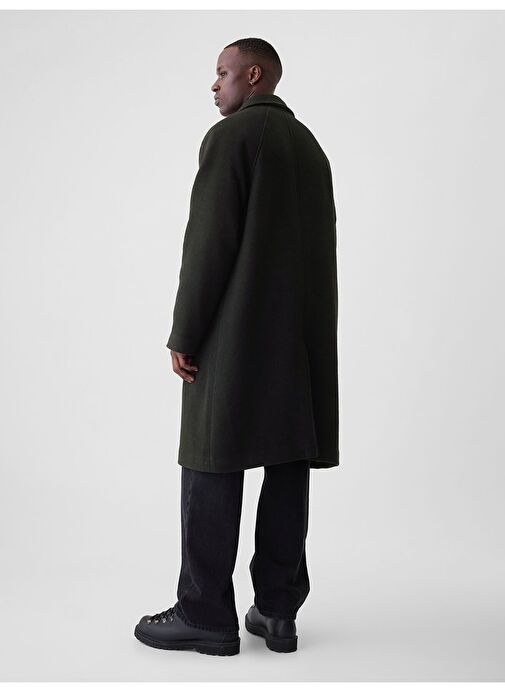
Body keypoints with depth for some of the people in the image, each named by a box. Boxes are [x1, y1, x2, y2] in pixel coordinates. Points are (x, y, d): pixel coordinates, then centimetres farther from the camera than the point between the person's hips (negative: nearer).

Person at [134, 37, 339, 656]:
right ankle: (278, 610, 13)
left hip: (236, 338, -7)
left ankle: (206, 616, 4)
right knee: (288, 466, 7)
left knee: (213, 471, -1)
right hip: (304, 341, 7)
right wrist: (304, 333, 16)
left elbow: (209, 243, -13)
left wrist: (184, 336, -9)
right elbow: (320, 248, 14)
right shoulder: (311, 147, 16)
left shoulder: (231, 136, -6)